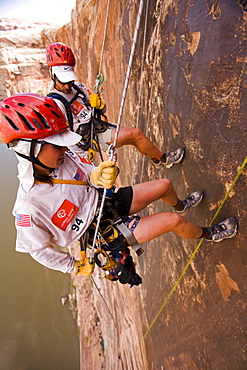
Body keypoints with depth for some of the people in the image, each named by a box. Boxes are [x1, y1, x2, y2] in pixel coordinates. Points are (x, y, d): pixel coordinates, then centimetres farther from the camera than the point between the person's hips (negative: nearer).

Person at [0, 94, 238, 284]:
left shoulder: (62, 157, -16)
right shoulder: (29, 208, -30)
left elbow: (89, 176, -2)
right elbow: (39, 250, -15)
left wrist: (99, 175, -27)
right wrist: (75, 267, -2)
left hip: (107, 201, 6)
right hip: (104, 231, -5)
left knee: (165, 185, 11)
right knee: (174, 221, -9)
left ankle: (180, 206, 49)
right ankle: (208, 234, 27)